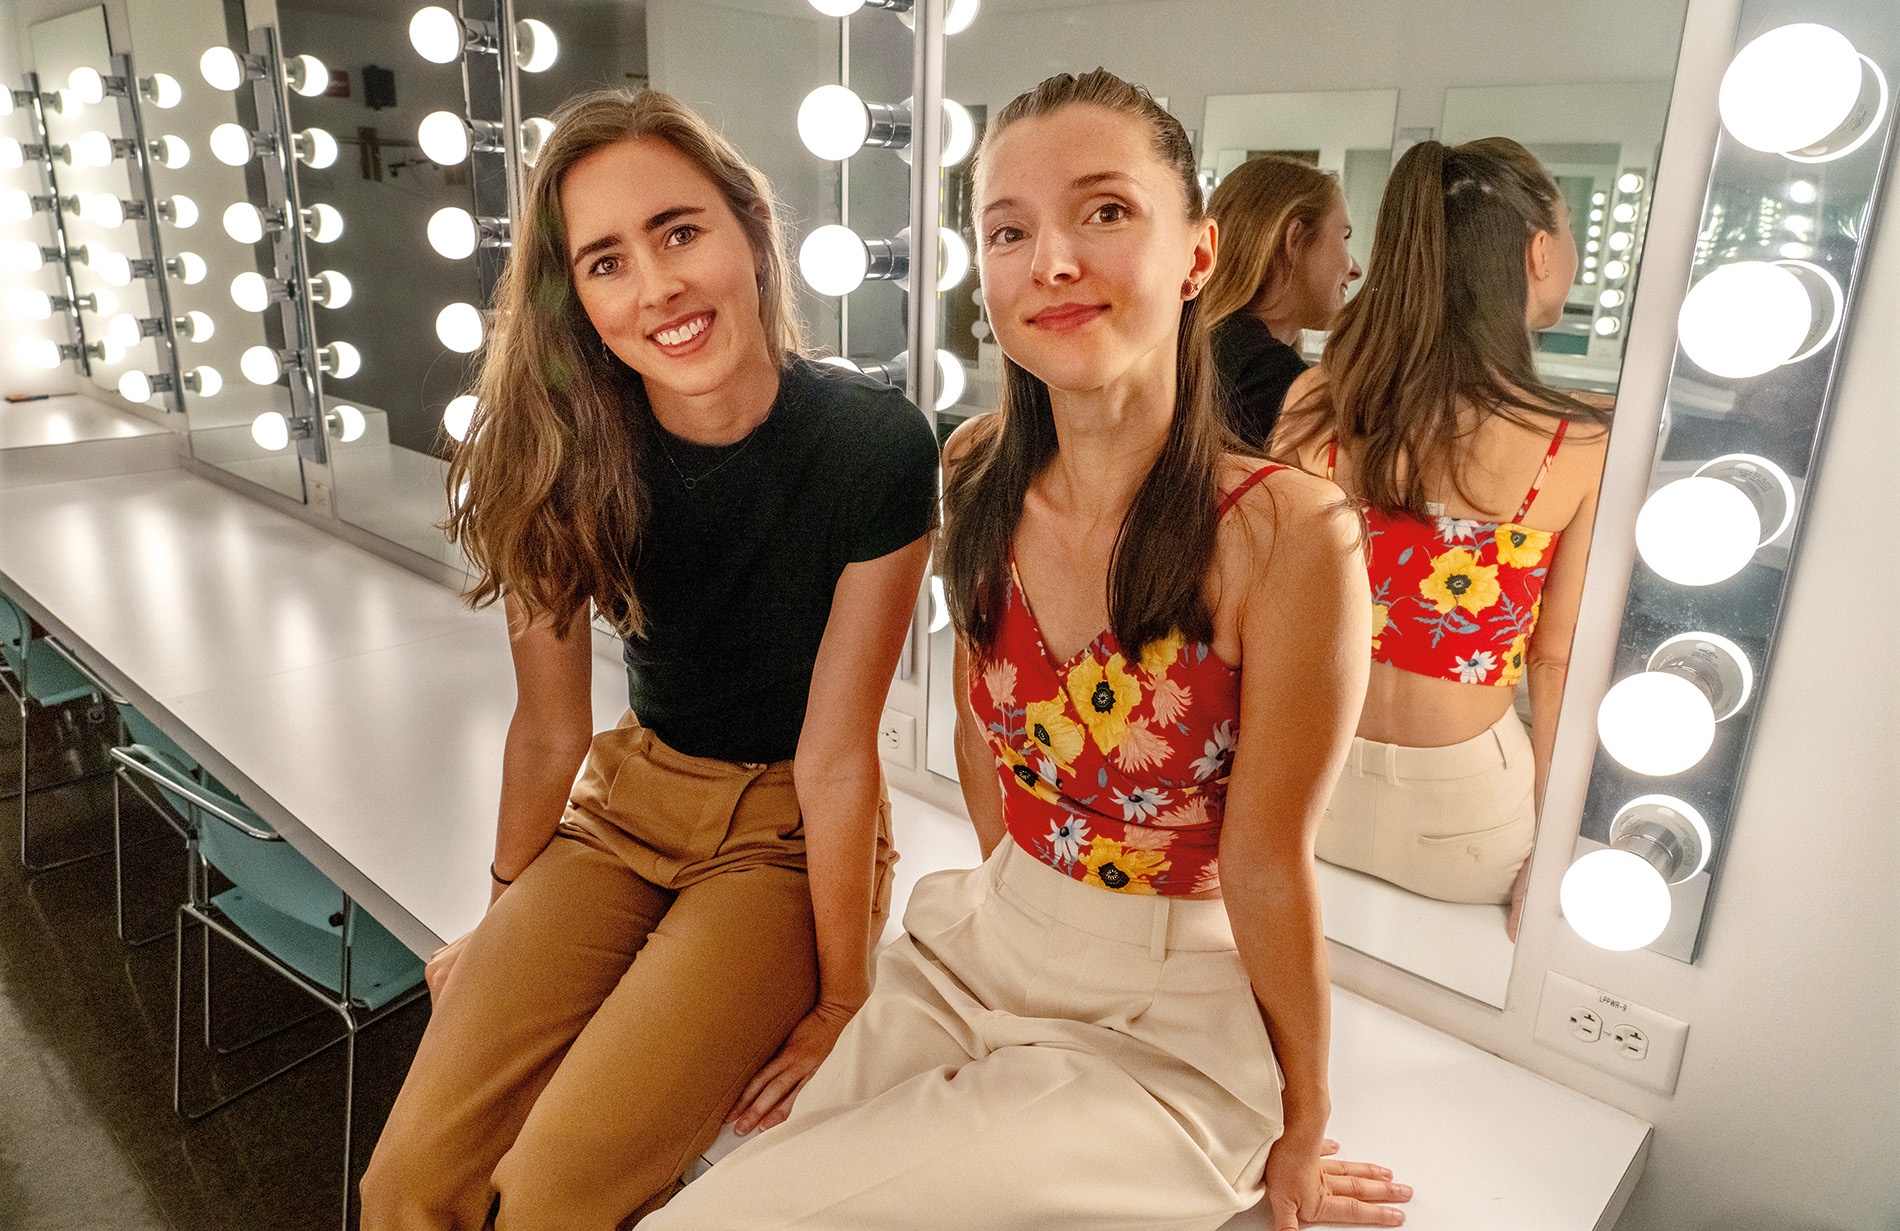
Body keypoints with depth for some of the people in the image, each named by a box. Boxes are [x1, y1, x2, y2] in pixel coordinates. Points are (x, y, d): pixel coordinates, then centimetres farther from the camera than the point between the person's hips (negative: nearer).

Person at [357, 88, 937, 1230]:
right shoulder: (562, 455, -11)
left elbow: (835, 753, -17)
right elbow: (549, 730, 0)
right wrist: (506, 930, 12)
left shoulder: (877, 443, -22)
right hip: (632, 800, 4)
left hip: (792, 829, -3)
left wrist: (841, 999, -8)